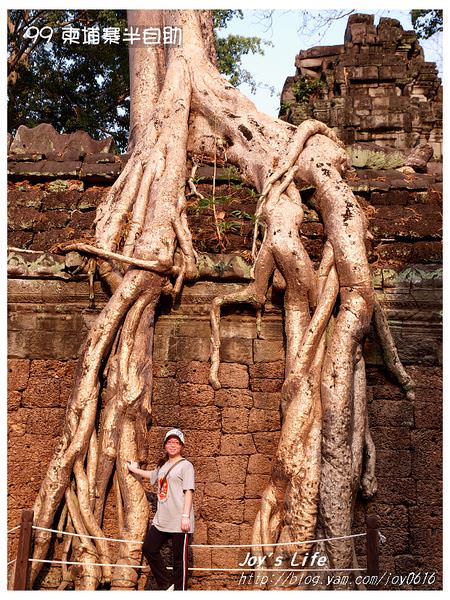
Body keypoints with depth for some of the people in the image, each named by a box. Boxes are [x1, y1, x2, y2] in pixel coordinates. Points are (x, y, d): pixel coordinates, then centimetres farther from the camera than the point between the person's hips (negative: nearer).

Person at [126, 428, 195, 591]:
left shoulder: (185, 465, -6)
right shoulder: (162, 466, 16)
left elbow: (189, 492, -13)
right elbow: (151, 475, 39)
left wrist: (186, 516, -20)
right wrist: (134, 469, 48)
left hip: (179, 522, -8)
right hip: (161, 520, 8)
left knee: (179, 558, -2)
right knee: (149, 548, 11)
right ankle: (166, 585, 22)